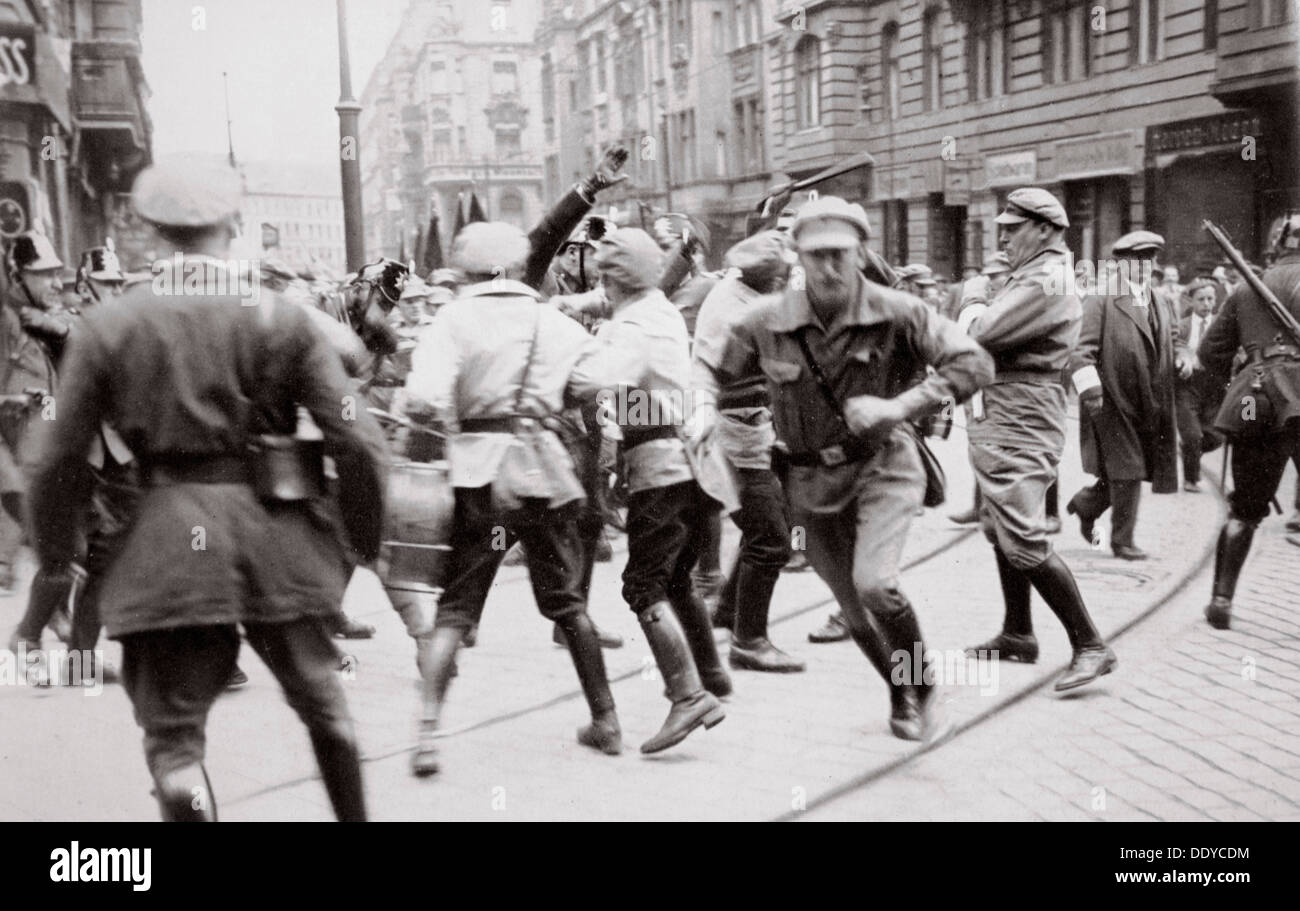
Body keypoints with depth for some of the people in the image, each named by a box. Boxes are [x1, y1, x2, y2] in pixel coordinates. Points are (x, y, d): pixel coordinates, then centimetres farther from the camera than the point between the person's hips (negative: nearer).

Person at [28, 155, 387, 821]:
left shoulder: (107, 327, -1)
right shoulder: (281, 318, -1)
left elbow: (59, 460, 1)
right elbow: (357, 443, -5)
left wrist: (55, 555, 15)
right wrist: (364, 539, 9)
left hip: (167, 542, -1)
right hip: (274, 533, 2)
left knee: (173, 736, 7)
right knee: (320, 698, 22)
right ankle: (355, 815, 37)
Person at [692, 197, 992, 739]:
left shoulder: (896, 314, -16)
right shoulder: (768, 322, -10)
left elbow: (975, 363, -18)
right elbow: (711, 369, 5)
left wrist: (899, 406, -26)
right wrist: (703, 412, -16)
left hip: (882, 465, -3)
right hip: (811, 479, 3)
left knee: (875, 583, -24)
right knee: (853, 609, 14)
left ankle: (921, 684, 5)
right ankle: (900, 692, 42)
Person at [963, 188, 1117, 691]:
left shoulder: (1046, 281, -16)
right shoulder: (1030, 276, 18)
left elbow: (984, 335, -23)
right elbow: (986, 331, 12)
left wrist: (977, 316, -3)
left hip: (1023, 419, -11)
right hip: (1002, 417, 11)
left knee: (1025, 541, -12)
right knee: (1001, 531, 17)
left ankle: (1090, 646, -5)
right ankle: (1017, 634, 29)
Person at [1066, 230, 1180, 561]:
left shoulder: (1159, 303, 16)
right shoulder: (1100, 300, -7)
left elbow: (1167, 350, 25)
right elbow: (1081, 349, -14)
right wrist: (1090, 388, -23)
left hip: (1148, 405, 7)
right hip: (1112, 400, -7)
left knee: (1133, 473, 10)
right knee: (1127, 471, -4)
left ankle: (1086, 503, 33)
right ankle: (1122, 541, 10)